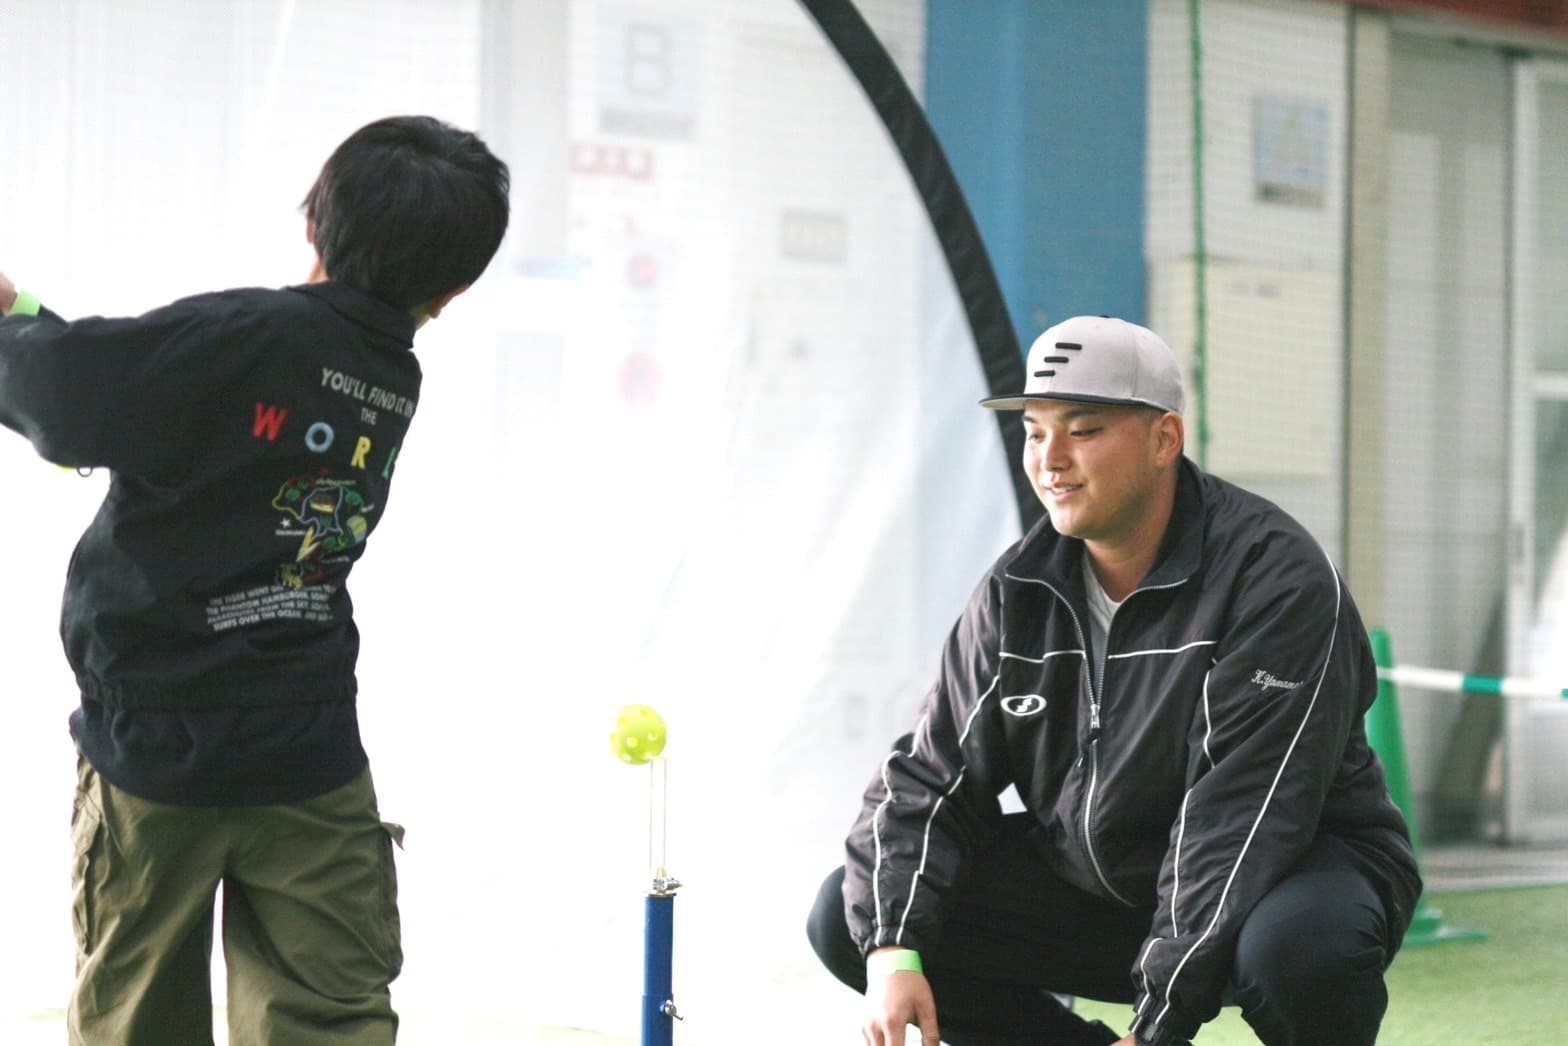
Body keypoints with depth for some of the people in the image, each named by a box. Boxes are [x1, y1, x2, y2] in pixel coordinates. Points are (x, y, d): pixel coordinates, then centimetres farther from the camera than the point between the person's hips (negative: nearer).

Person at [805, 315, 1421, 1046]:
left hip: (1293, 870, -5)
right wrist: (893, 951, -18)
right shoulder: (1019, 592, -1)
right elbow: (931, 778, 1)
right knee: (847, 919, -8)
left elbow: (1240, 826, -27)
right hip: (1092, 885, 6)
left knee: (1300, 944, -42)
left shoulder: (1276, 578, -22)